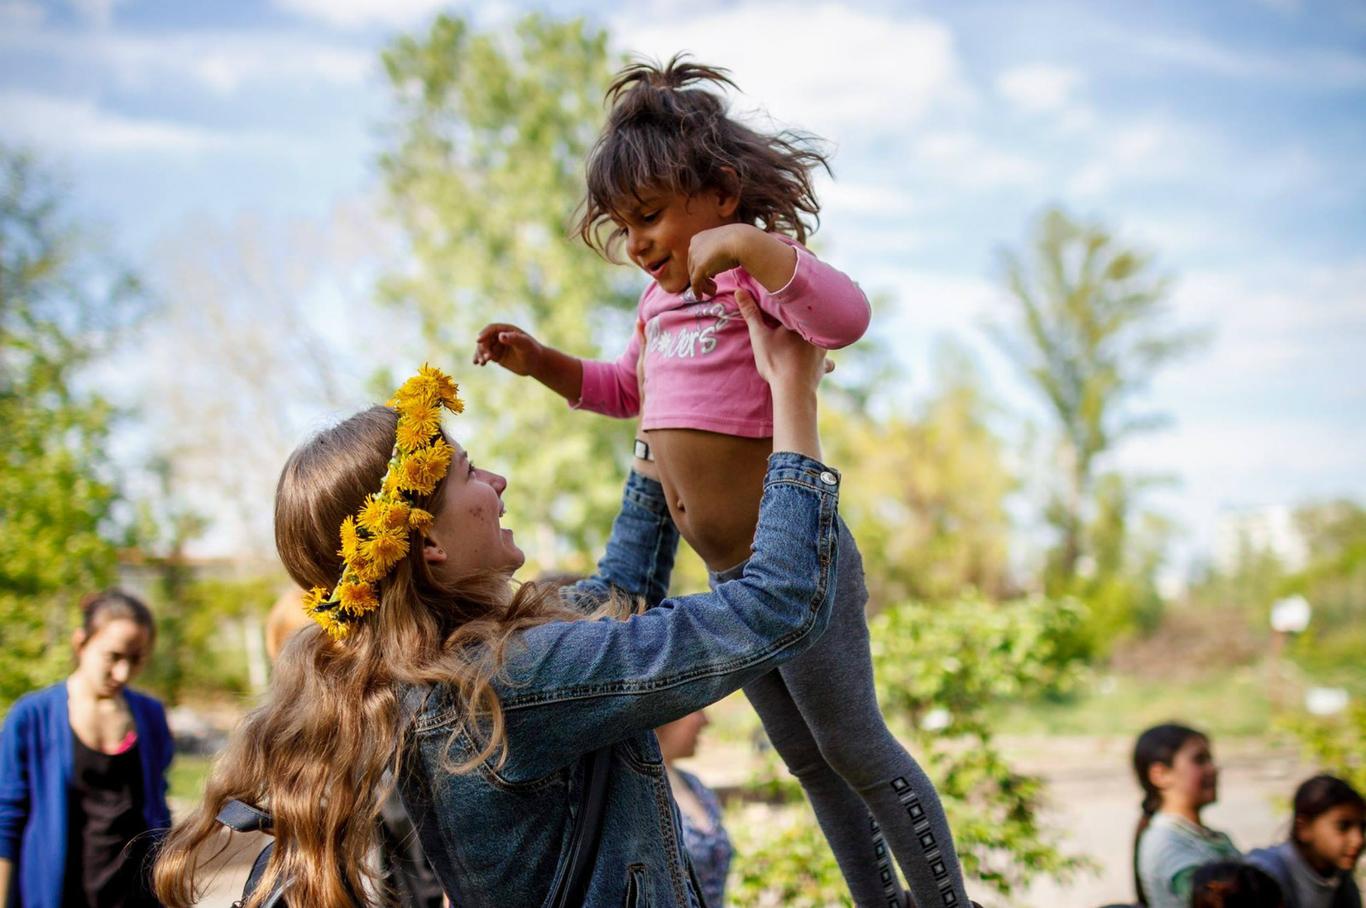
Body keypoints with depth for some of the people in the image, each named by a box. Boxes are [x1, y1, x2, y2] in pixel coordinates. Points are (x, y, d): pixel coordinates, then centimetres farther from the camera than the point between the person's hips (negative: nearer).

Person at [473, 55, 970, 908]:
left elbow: (846, 316, -39)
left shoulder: (757, 272, -18)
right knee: (806, 759, 19)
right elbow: (628, 388, 27)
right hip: (730, 578, 9)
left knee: (853, 747, 2)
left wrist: (743, 243, -43)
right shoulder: (661, 298, 9)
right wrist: (540, 361, 14)